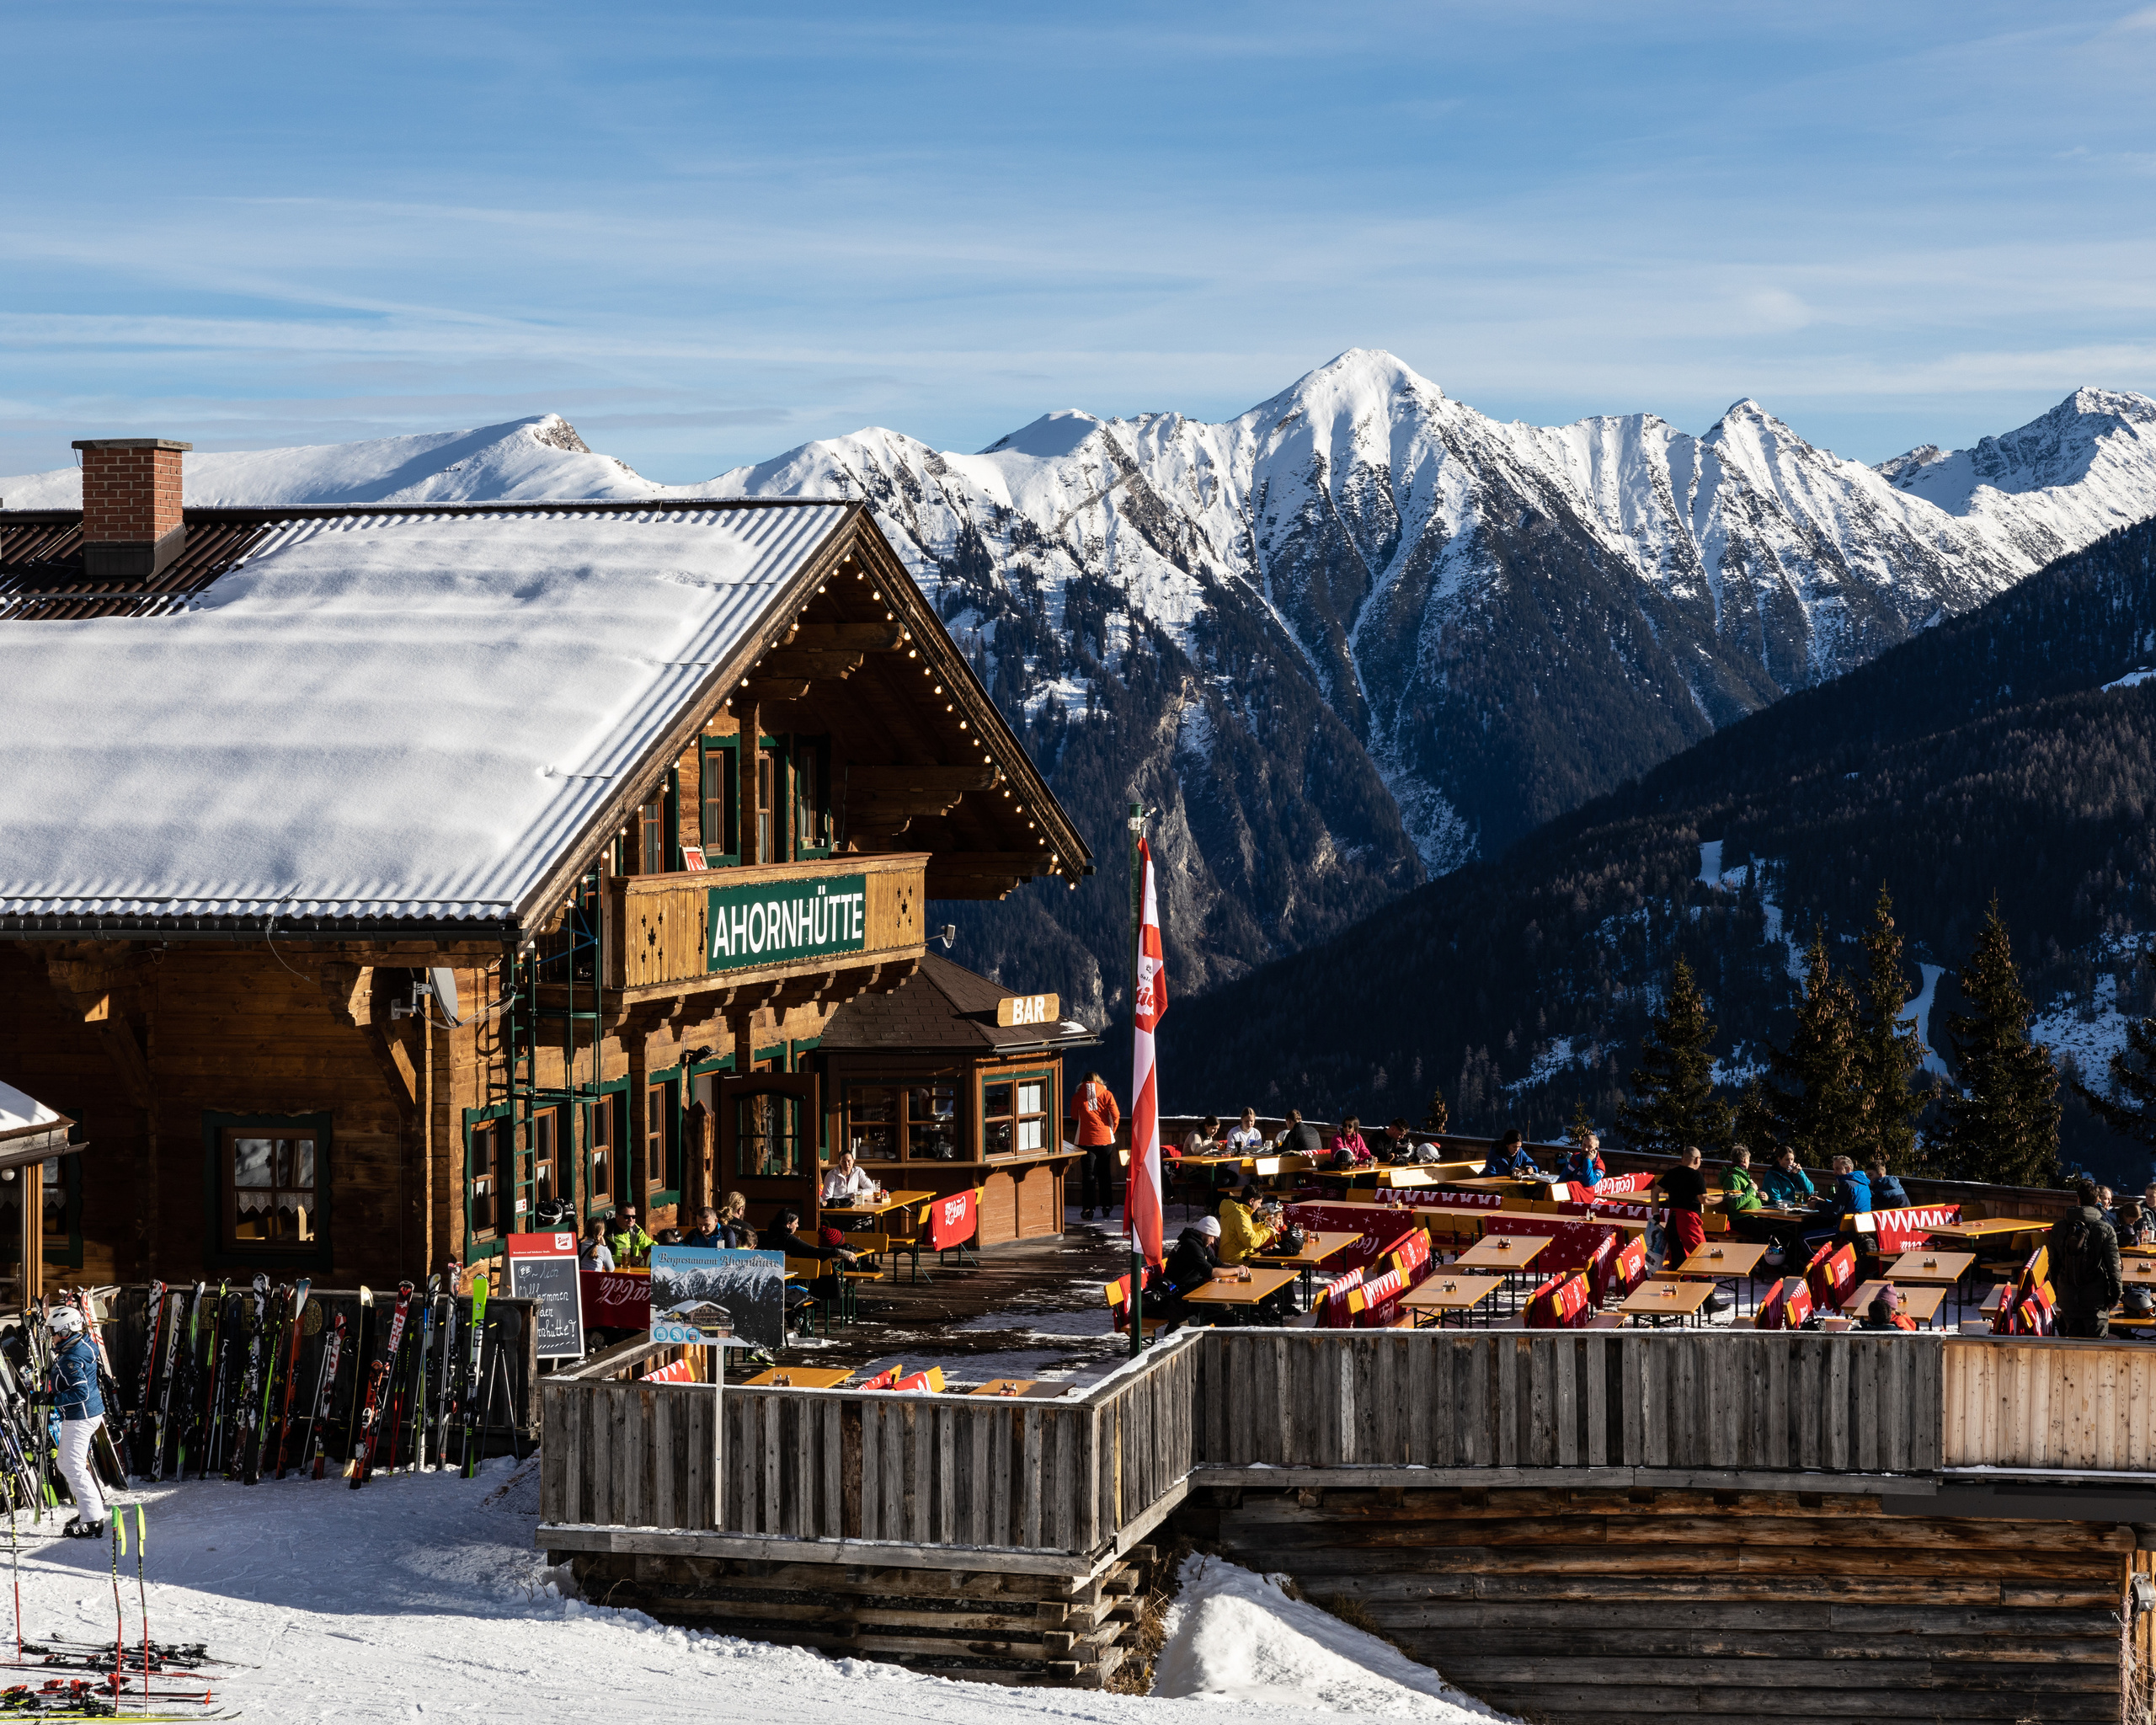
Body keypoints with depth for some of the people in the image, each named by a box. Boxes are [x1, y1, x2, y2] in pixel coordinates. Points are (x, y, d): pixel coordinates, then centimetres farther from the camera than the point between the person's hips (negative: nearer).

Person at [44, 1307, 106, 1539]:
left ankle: (93, 1521, -7)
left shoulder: (72, 1358, -23)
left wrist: (51, 1399, -27)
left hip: (80, 1418, -11)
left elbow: (81, 1393, -29)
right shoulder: (86, 1345, 8)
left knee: (73, 1467, -7)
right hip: (91, 1412, 11)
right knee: (65, 1462, 21)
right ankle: (89, 1510, 26)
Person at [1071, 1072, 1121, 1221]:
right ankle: (1107, 1206, 20)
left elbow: (1074, 1116, 12)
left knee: (1088, 1175, 1)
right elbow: (1115, 1116, -2)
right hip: (1105, 1139, 1)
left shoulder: (1077, 1097, 2)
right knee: (1104, 1174, 14)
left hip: (1086, 1140, -1)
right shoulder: (1107, 1094, 1)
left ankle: (1088, 1209, -6)